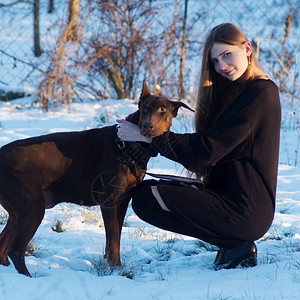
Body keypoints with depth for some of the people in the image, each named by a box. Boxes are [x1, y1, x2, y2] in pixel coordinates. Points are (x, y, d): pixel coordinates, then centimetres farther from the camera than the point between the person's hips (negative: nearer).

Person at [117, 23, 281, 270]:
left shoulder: (260, 94, -15)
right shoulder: (239, 91, 16)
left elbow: (207, 149, -20)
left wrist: (147, 136, -17)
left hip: (246, 212, -11)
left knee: (145, 198, -15)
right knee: (146, 187, 14)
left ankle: (234, 244, -5)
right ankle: (237, 244, 8)